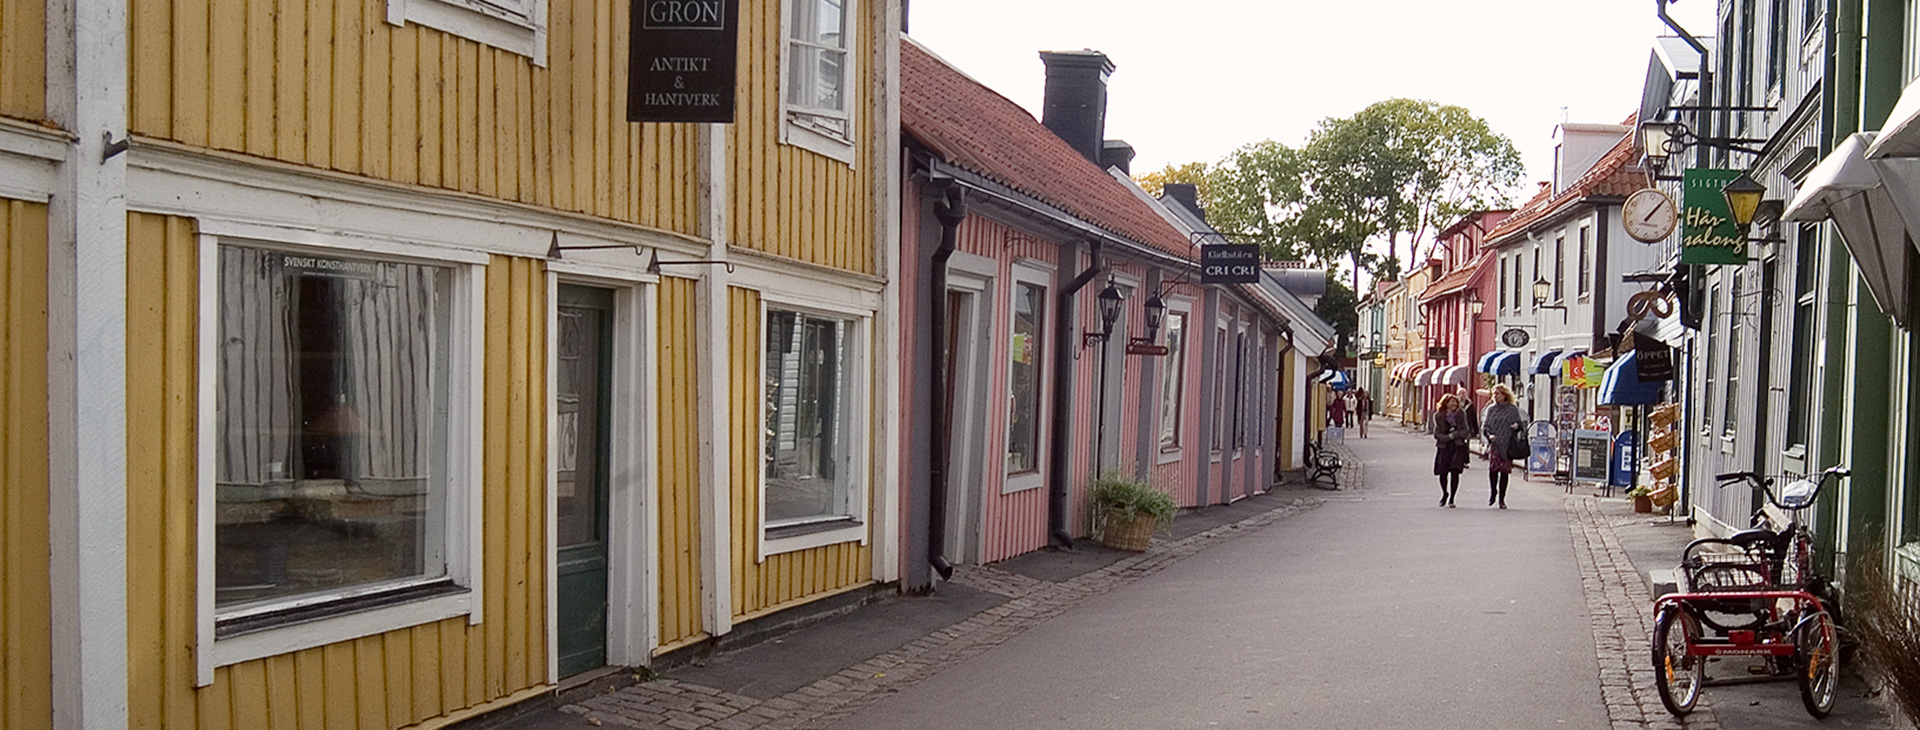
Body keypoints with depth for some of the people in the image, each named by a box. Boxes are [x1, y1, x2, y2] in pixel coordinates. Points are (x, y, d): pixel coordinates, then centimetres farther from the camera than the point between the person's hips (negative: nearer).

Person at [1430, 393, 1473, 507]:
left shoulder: (1461, 414, 2)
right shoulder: (1438, 416, -1)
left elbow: (1466, 431, 0)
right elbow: (1437, 434, -4)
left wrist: (1455, 434, -13)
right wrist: (1449, 437, -17)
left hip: (1458, 447, 0)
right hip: (1443, 447, 0)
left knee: (1455, 471, -10)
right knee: (1442, 473, 0)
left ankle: (1451, 498, 0)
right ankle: (1444, 494, 28)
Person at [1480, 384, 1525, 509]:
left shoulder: (1513, 409, 7)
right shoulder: (1491, 409, 12)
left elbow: (1520, 423, 10)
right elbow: (1485, 425, 10)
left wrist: (1517, 425, -14)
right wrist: (1489, 434, -10)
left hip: (1508, 445, -1)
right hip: (1494, 443, 1)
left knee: (1505, 470, 0)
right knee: (1493, 466, -17)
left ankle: (1501, 498, 9)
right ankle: (1492, 492, 4)